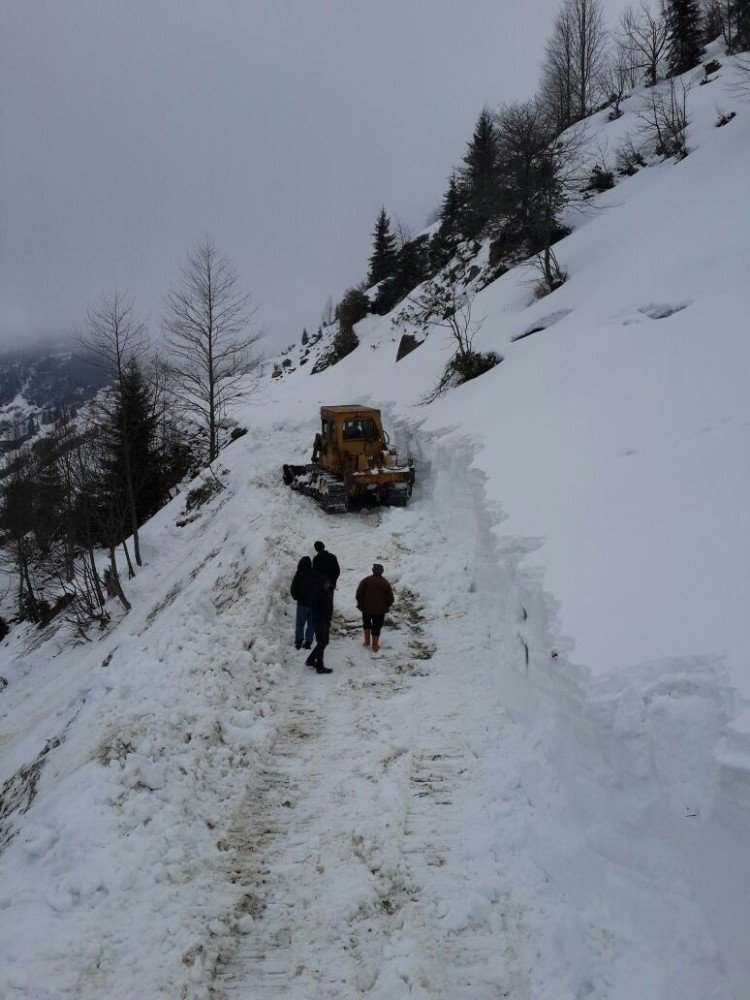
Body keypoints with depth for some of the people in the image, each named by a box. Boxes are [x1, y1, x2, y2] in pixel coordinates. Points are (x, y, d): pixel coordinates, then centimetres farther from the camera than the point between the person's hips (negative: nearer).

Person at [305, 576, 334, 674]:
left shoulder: (329, 591, 8)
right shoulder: (317, 592, -17)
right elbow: (314, 607, -19)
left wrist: (329, 619, 14)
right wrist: (319, 620, -21)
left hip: (326, 621, 9)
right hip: (319, 622, -9)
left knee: (325, 642, 16)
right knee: (322, 643, -4)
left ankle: (311, 660, 31)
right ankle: (320, 667, 3)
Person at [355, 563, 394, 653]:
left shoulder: (366, 580, -8)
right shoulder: (385, 583, -5)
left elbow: (359, 594, -7)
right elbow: (390, 598, 0)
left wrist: (361, 604, 7)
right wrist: (385, 607, 13)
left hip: (366, 608, 1)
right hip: (380, 610, 0)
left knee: (366, 624, 24)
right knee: (376, 627, 9)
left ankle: (367, 641, 26)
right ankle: (375, 646, 13)